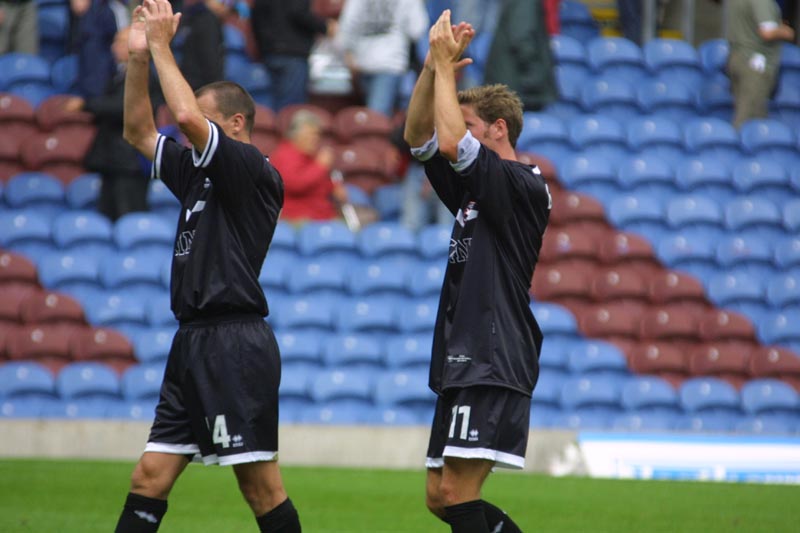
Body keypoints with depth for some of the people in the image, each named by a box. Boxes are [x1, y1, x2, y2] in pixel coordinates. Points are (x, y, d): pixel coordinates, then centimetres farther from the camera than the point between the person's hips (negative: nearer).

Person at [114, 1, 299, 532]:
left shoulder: (255, 171, -8)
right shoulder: (198, 170, 18)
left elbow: (187, 115, -21)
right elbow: (139, 131, 26)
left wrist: (162, 46, -10)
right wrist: (139, 56, 13)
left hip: (235, 343, -9)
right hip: (193, 341, 9)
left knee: (260, 485, -6)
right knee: (150, 478, 4)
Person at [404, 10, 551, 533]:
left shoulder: (524, 185, -9)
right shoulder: (474, 189, 17)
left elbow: (451, 143, -22)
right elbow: (419, 136, 17)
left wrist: (447, 68, -12)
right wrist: (434, 66, 5)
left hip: (495, 366, -10)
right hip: (461, 363, 10)